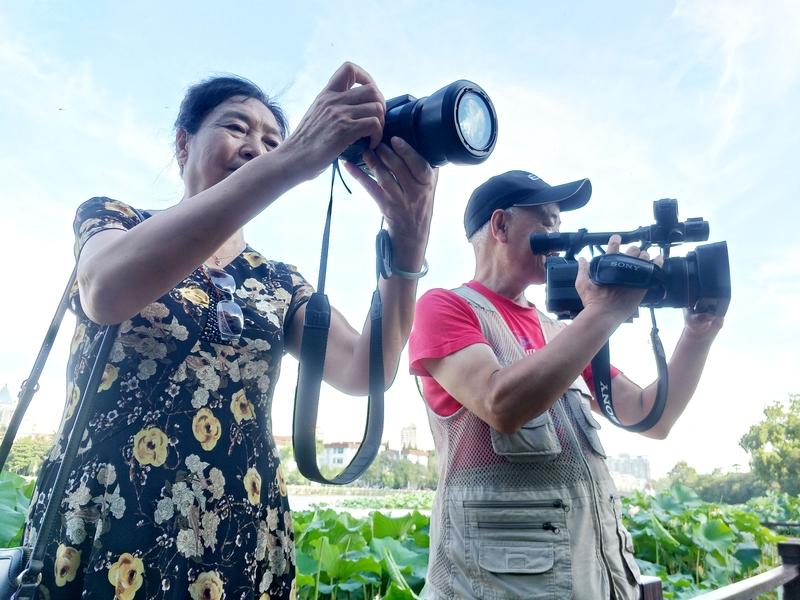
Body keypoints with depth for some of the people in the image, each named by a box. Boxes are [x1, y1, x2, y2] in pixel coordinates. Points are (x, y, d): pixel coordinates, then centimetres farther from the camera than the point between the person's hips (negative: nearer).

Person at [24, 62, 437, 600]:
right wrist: (293, 161, -29)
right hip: (101, 530, -2)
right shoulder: (110, 218, 2)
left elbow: (364, 372, -9)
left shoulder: (279, 283, 7)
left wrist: (408, 238, -24)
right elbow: (108, 292, -24)